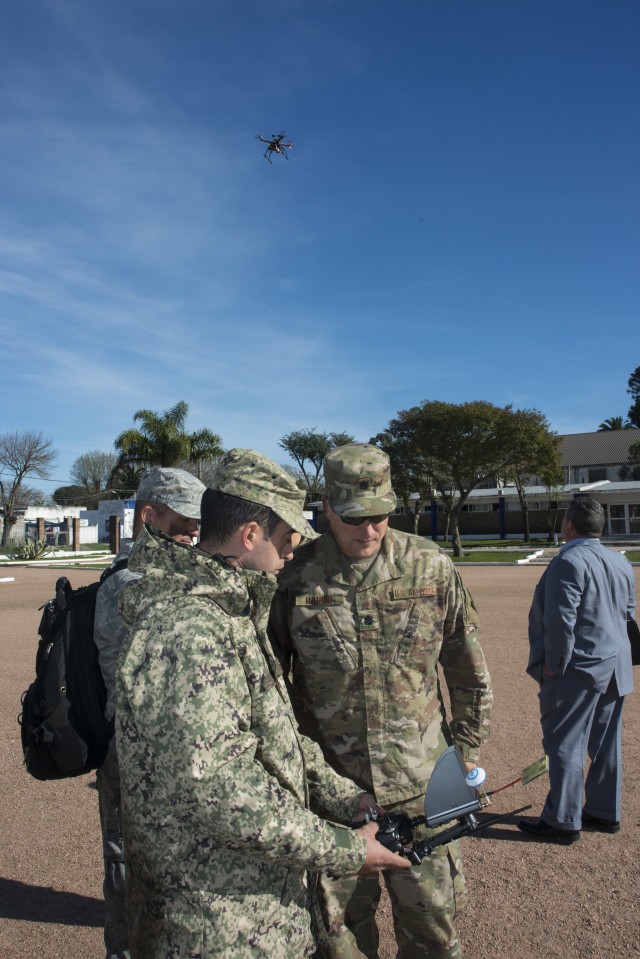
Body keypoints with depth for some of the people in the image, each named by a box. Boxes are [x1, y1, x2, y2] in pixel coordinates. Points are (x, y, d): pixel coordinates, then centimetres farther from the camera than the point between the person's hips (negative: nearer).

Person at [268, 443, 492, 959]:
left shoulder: (432, 568, -7)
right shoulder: (293, 578, -10)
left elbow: (469, 670, 5)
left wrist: (468, 749, 8)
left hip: (421, 781, 1)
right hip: (328, 785, 0)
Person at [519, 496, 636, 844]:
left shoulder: (569, 562, -19)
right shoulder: (621, 562, 7)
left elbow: (561, 621, -24)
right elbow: (628, 612, 16)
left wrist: (553, 665, -14)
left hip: (578, 668, -9)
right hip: (615, 668, 9)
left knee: (565, 744, 1)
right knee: (606, 744, 17)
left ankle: (563, 822, 10)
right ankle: (605, 812, 29)